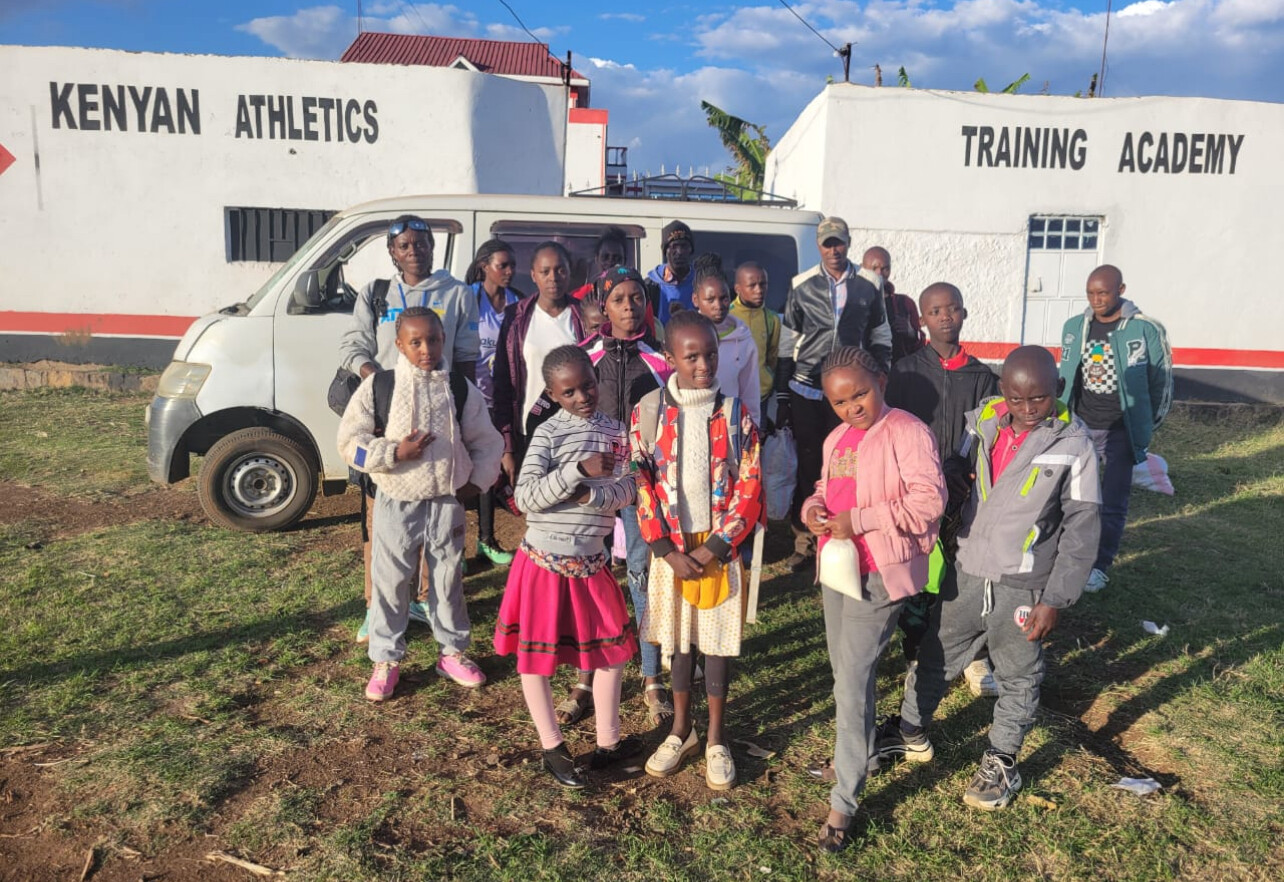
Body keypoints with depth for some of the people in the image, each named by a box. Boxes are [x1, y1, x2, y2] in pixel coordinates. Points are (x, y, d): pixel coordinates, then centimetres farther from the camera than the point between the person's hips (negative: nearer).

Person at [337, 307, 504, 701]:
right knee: (391, 583, 8)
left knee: (448, 581, 14)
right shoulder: (377, 386, -5)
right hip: (396, 505, -1)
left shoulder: (461, 389, 0)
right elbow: (349, 440, -6)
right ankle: (386, 660, 24)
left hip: (448, 503, 2)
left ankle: (453, 651, 31)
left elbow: (487, 442, 9)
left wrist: (475, 481, 0)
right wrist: (394, 453, -18)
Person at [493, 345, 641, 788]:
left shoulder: (615, 431, 4)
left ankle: (608, 742, 33)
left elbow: (626, 490, -2)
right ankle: (552, 748, 27)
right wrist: (580, 469, -27)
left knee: (613, 648, 14)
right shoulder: (549, 433, -11)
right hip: (543, 563, -5)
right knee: (535, 657, 7)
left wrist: (591, 495, -21)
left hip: (590, 563, 5)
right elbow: (526, 497, -19)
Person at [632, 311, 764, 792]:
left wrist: (716, 546, -13)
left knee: (719, 638, 9)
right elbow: (641, 484, -5)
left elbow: (749, 485, -6)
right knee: (678, 637, 14)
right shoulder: (649, 411, -5)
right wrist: (667, 550, -10)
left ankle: (716, 737, 26)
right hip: (671, 546, 1)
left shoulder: (734, 413, -6)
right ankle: (681, 728, 33)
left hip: (720, 546, -1)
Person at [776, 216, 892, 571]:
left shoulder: (867, 291, 6)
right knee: (807, 464, 3)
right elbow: (787, 346, 4)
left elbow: (881, 340, 13)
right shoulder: (803, 290, 4)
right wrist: (781, 397, 0)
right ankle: (804, 539, 12)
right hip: (806, 392, 0)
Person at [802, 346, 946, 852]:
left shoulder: (907, 432, -12)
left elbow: (929, 500, -20)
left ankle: (843, 802, 1)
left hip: (878, 573, -8)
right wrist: (813, 506, -1)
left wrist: (860, 519, -24)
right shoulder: (836, 440, 12)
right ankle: (858, 746, 39)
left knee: (852, 682, -8)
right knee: (843, 672, 18)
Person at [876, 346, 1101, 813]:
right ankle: (910, 732, 40)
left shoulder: (1073, 443, -12)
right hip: (965, 574, 3)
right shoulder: (980, 423, -4)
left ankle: (1001, 762, 36)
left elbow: (1082, 527, -9)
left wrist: (1055, 598, -12)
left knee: (1018, 677, 15)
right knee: (934, 657, 18)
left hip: (1022, 586, -3)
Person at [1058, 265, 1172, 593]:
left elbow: (1162, 381, -2)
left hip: (1120, 431, -4)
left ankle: (1100, 566, 12)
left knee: (1113, 502, 0)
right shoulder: (1074, 327, 2)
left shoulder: (1147, 330, -11)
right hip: (1079, 427, 4)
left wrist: (1145, 427, 3)